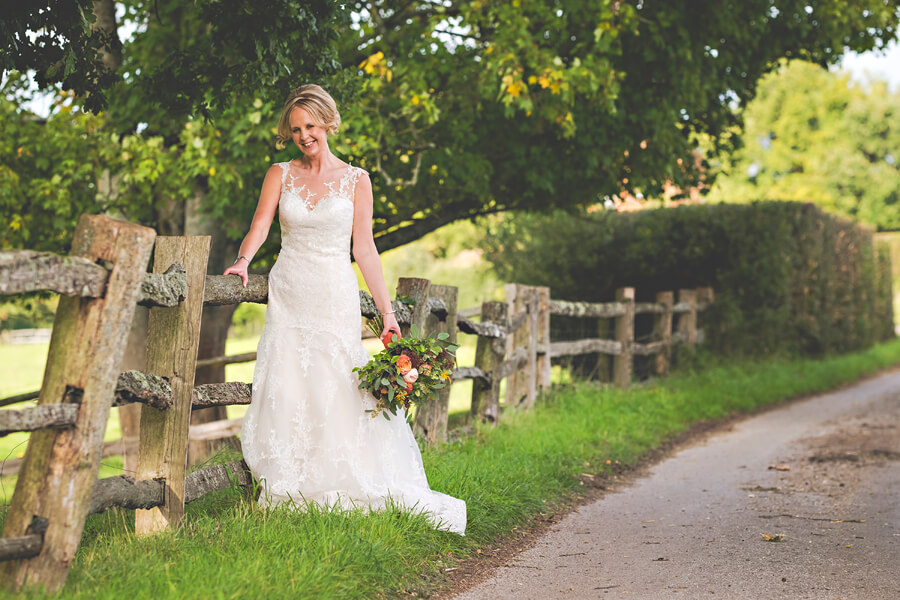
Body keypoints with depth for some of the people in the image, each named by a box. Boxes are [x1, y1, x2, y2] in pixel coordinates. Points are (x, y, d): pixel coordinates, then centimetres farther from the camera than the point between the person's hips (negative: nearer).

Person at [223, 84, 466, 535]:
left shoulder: (355, 180, 5)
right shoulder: (280, 175, 9)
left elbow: (364, 249, 4)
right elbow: (260, 226, -3)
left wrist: (387, 312, -1)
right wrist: (243, 261, -25)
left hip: (335, 299, -1)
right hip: (289, 296, 1)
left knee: (338, 396, -5)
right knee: (285, 393, -5)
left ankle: (340, 494, 5)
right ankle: (286, 494, 1)